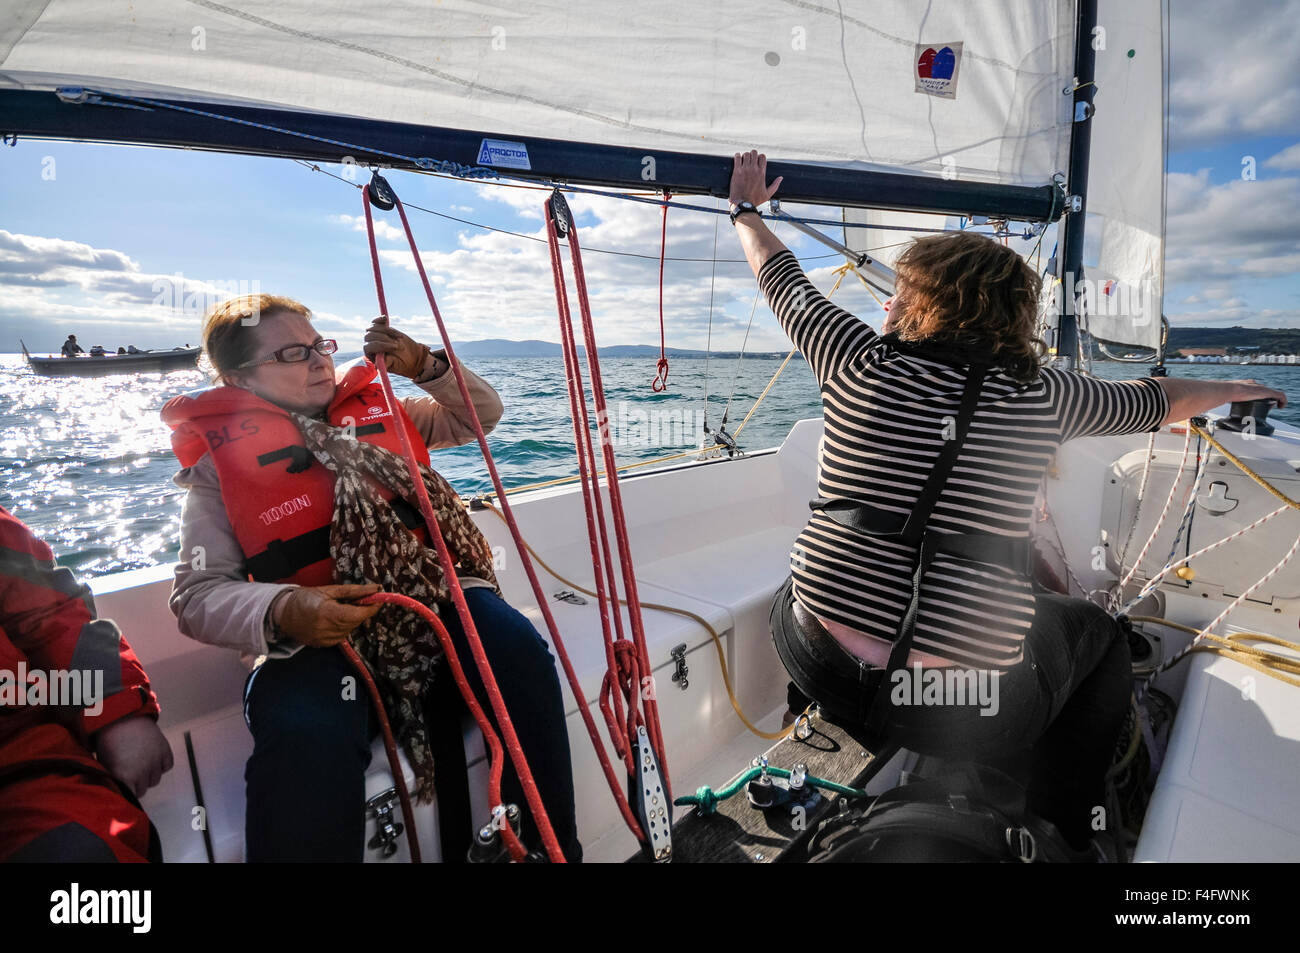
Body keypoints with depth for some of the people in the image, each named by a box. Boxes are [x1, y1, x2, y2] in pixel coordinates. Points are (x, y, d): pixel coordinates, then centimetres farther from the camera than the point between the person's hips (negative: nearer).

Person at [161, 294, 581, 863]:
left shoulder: (372, 407, 19)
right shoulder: (218, 461, 8)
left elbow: (479, 415, 26)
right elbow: (197, 592, 0)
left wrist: (425, 366, 6)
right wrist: (281, 612, -22)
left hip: (434, 600, 3)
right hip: (318, 636, -2)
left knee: (517, 651, -28)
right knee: (307, 734, -36)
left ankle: (554, 847, -11)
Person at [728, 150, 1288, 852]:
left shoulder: (861, 363, -4)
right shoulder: (1042, 396, -1)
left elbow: (779, 274, 13)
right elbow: (1154, 402, 19)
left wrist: (747, 209, 33)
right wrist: (1233, 389, 42)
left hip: (820, 668, 2)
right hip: (973, 715, 0)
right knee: (1098, 631, 27)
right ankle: (1063, 837, 38)